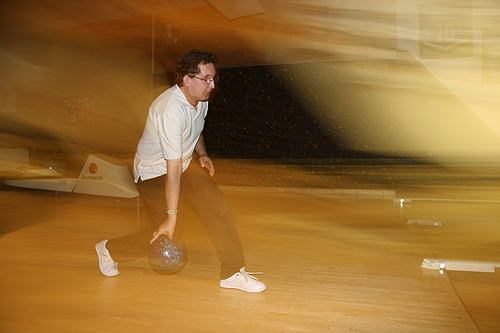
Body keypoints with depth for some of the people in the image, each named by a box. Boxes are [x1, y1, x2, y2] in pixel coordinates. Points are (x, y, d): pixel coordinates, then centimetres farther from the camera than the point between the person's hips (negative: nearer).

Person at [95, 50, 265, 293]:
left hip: (186, 165, 8)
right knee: (168, 238, -7)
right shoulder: (171, 111, -31)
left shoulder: (200, 99, -4)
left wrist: (202, 153, 3)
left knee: (218, 207, -9)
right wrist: (171, 216, -29)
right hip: (155, 172, -7)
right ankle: (109, 249, 18)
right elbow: (173, 168, -33)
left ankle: (233, 273, 1)